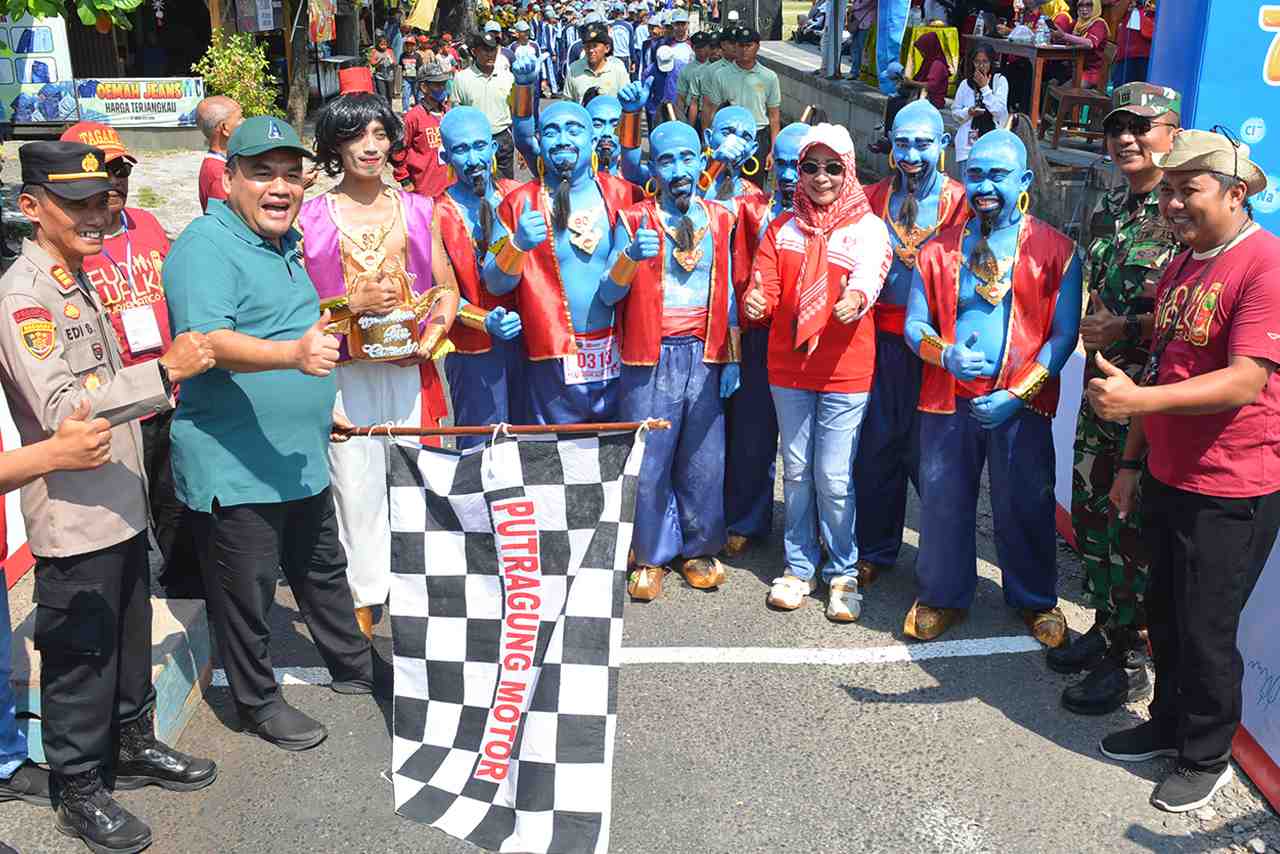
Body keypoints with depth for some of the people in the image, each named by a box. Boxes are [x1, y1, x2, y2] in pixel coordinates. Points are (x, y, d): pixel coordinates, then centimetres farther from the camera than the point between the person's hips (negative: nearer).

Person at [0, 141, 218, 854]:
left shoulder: (79, 281, 12)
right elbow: (61, 408, -28)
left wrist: (158, 399, 10)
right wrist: (164, 373, -31)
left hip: (122, 504, 9)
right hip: (74, 519, -9)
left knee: (130, 640, 22)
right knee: (80, 658, 6)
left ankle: (133, 746, 40)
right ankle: (80, 792, 23)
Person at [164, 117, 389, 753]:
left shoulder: (285, 244, 13)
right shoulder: (206, 247, -17)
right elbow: (210, 342, -33)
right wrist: (294, 353, -47)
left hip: (301, 458, 9)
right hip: (234, 465, -9)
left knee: (322, 568, 25)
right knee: (246, 593, 7)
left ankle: (353, 667, 43)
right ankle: (257, 702, 27)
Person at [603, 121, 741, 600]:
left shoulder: (719, 220, 10)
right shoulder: (634, 220, 1)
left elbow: (727, 293, 12)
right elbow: (608, 295, -7)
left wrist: (731, 358, 7)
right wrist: (630, 258, -26)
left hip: (704, 356, 3)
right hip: (650, 358, -2)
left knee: (704, 460, 6)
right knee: (648, 461, 0)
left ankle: (698, 550, 23)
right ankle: (650, 558, 15)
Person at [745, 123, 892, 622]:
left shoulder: (867, 227, -3)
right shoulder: (783, 228, 8)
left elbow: (870, 275, -22)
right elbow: (765, 284, -1)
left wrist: (857, 298, -45)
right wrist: (756, 301, -25)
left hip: (844, 370, -3)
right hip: (788, 367, 4)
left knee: (833, 476, -2)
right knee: (796, 471, 11)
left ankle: (842, 573, 16)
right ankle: (800, 567, 26)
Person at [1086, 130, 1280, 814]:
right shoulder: (1179, 266, 10)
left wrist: (1137, 399, -35)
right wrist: (1132, 461, 14)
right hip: (1167, 476, 8)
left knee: (1205, 631, 5)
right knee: (1163, 613, 19)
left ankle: (1207, 758, 25)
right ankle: (1169, 724, 39)